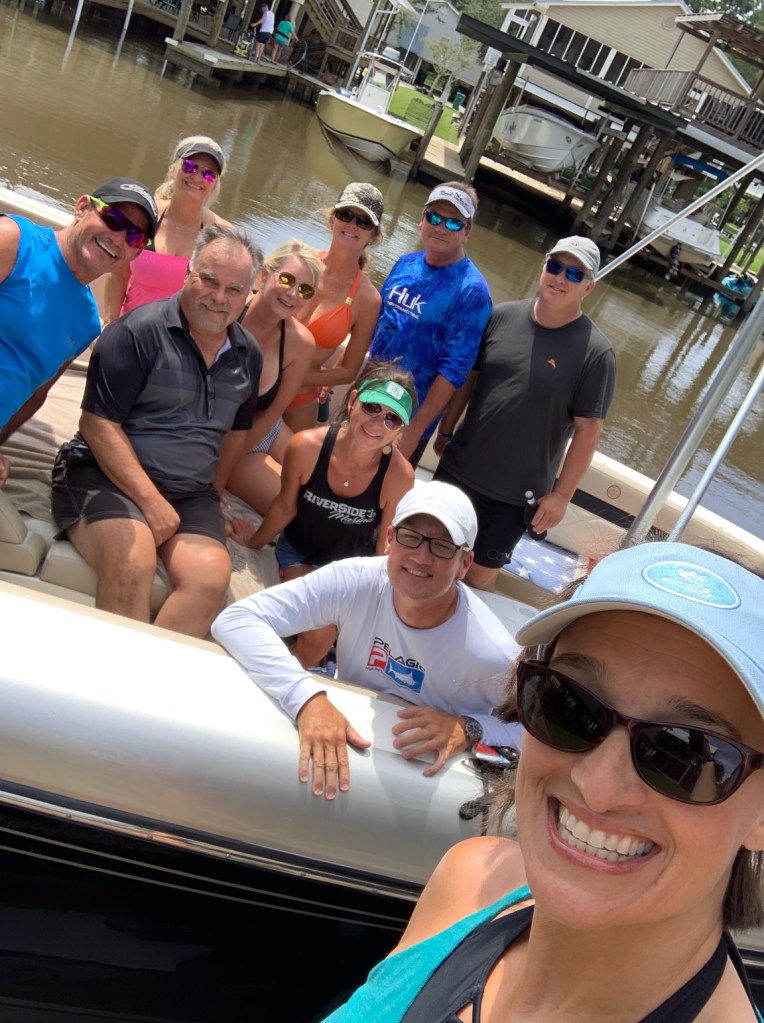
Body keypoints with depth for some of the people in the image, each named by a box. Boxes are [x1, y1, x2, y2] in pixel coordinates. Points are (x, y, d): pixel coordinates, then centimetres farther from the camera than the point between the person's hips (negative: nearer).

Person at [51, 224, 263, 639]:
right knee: (134, 561, -34)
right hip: (106, 475, -5)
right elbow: (98, 423, -12)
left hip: (190, 494, 5)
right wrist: (152, 501, -17)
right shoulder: (140, 331, -8)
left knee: (211, 576, -24)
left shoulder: (248, 356, 11)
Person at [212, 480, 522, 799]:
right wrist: (307, 698, -38)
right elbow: (235, 620, -24)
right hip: (344, 752, 1)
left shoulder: (491, 653, -25)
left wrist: (469, 730, -28)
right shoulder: (355, 581, -20)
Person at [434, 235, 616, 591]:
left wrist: (561, 495, -11)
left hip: (517, 492, -4)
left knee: (480, 575, 9)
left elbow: (587, 430, -12)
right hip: (459, 468, 4)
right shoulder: (502, 316, -2)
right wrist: (445, 432, 11)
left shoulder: (595, 352, -13)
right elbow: (467, 377, 8)